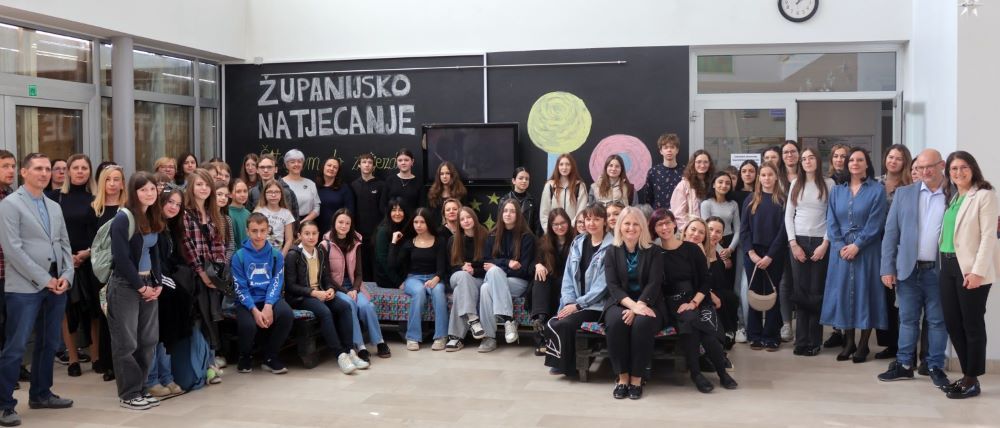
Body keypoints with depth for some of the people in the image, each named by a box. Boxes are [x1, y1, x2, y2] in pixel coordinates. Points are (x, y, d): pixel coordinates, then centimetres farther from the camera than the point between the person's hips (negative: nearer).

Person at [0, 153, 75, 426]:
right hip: (25, 287, -6)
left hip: (57, 286, 7)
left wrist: (66, 275, -2)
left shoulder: (54, 207, 17)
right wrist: (43, 279, -14)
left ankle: (40, 394, 25)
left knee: (49, 344, 13)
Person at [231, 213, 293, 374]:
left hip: (270, 299, 2)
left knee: (287, 314, -30)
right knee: (248, 324, -33)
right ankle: (245, 357, 5)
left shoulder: (276, 255, 3)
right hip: (248, 301, -2)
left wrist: (268, 306, -20)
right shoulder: (239, 256, -2)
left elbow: (276, 283, -3)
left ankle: (270, 357, -6)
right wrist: (255, 310, -20)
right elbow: (241, 289, -5)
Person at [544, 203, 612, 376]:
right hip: (574, 303, 5)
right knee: (551, 324, -20)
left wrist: (578, 305, -16)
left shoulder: (611, 247, -8)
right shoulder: (577, 243, 11)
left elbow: (603, 284, -14)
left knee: (563, 325, -25)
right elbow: (568, 276, 9)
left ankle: (566, 365, -2)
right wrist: (569, 302, -6)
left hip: (596, 304, -5)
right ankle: (559, 361, 1)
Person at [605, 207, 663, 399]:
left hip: (647, 304, -1)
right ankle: (622, 377, -22)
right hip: (620, 303, 1)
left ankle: (637, 378, -22)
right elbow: (612, 285, -3)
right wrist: (632, 305, -22)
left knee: (642, 323, -35)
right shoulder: (612, 252, 8)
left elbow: (654, 284, -8)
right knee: (616, 322, -33)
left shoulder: (653, 252, 4)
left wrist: (639, 306, -25)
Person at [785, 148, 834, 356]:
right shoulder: (795, 184, 9)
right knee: (800, 291, 1)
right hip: (798, 241, 2)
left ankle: (814, 341, 7)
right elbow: (788, 216, 7)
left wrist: (825, 244, -9)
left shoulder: (828, 184, 1)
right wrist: (793, 243, -3)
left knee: (816, 292, -1)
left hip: (820, 242, -2)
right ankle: (801, 341, 5)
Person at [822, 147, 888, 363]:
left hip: (866, 250, -3)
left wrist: (856, 245, -15)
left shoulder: (877, 190, -1)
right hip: (841, 250, 3)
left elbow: (875, 223, -8)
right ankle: (848, 342, 15)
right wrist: (841, 246, -9)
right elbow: (831, 222, 4)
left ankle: (863, 345, 8)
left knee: (864, 292, 0)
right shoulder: (837, 190, 10)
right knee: (843, 292, 4)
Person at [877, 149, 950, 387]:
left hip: (940, 270, -1)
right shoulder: (903, 194, 5)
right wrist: (887, 268, -1)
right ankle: (904, 364, 19)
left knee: (937, 321, 8)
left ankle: (935, 367, 19)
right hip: (909, 269, 2)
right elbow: (891, 233, 4)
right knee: (908, 319, 9)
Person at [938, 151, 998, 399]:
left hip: (971, 268, -7)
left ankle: (972, 380, 11)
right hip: (948, 266, 7)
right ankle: (967, 374, 21)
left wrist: (978, 271, -19)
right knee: (952, 322, 9)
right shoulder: (951, 197, 16)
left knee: (972, 324, 1)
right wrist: (946, 263, 3)